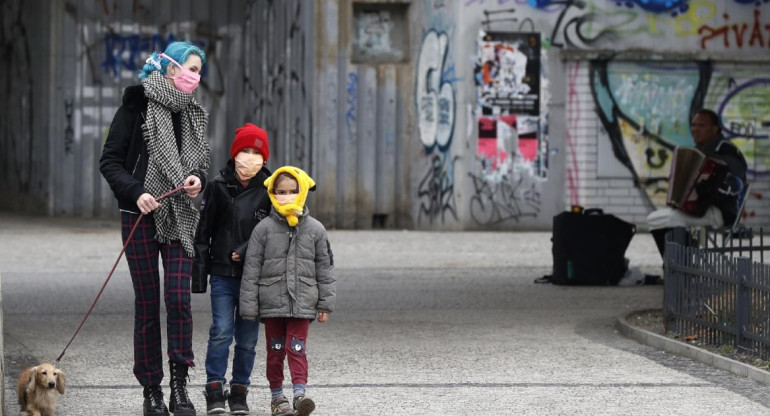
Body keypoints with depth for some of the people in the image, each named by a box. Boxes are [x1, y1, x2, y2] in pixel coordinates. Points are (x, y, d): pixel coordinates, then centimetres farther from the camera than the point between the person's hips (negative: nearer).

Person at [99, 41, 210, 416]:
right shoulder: (138, 105, -5)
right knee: (147, 303, 0)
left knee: (179, 298, -10)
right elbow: (110, 162, -5)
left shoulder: (192, 113, 11)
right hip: (141, 216, -4)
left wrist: (198, 178, -1)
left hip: (179, 217, 4)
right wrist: (135, 193, -19)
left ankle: (179, 385, -5)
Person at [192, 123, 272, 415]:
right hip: (223, 273, -1)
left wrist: (246, 251, -13)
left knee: (248, 336, 5)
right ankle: (215, 390, 1)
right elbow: (203, 232, 3)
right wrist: (199, 273, 1)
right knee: (222, 331, -7)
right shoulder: (218, 186, 0)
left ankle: (239, 391, 15)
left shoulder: (267, 190, 1)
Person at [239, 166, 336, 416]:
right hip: (272, 302, 0)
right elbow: (251, 270, 0)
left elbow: (325, 268, 8)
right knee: (275, 350, 8)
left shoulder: (314, 229, 3)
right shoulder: (264, 229, -1)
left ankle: (300, 393, -13)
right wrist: (249, 306, -3)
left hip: (302, 302, 0)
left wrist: (325, 304, 6)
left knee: (296, 349, -8)